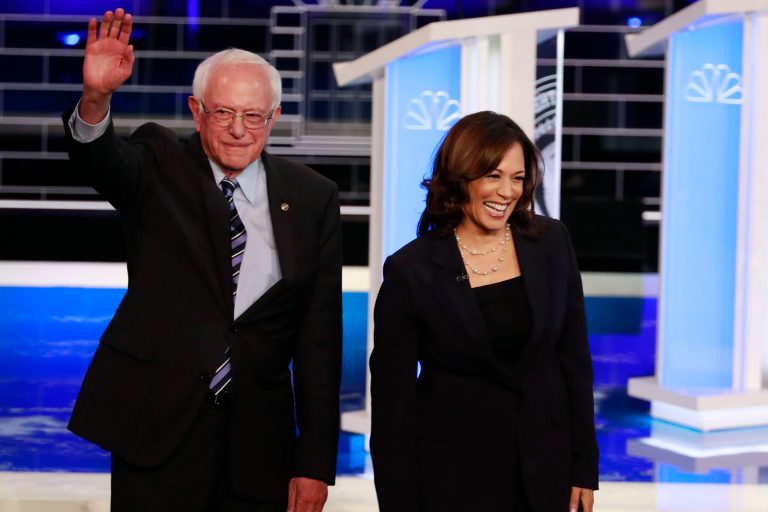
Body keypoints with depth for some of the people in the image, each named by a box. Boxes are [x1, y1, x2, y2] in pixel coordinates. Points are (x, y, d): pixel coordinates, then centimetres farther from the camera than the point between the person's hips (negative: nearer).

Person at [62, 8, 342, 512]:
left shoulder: (313, 197, 1)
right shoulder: (159, 164, 1)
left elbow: (320, 337, 0)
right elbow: (100, 162, -22)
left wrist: (315, 463, -3)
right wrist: (96, 98, -45)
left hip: (260, 435, 1)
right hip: (156, 421, -1)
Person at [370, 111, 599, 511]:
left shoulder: (552, 244, -2)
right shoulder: (411, 270, -10)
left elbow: (574, 359, 3)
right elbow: (392, 396, -7)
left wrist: (584, 467, 2)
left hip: (545, 465, 3)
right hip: (452, 474, -2)